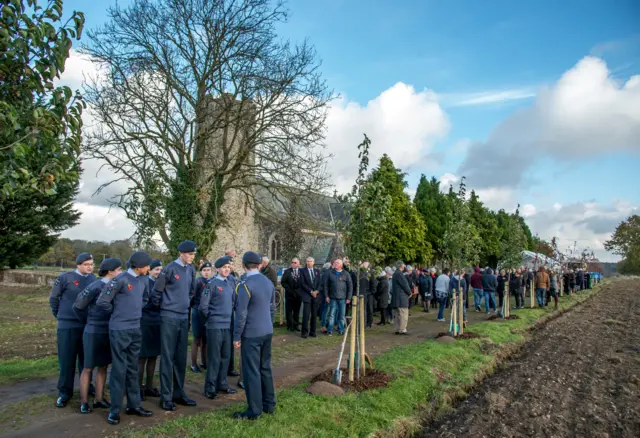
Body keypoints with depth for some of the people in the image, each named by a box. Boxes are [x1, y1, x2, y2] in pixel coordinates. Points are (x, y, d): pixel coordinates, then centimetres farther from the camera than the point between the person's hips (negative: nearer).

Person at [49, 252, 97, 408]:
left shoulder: (94, 280, 1)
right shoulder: (65, 278, -9)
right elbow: (53, 298, 2)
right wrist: (59, 316, 5)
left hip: (87, 325, 3)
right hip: (67, 325, -3)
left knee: (86, 358, 14)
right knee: (66, 359, 5)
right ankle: (64, 392, 18)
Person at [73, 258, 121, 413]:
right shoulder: (95, 287, -18)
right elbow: (78, 306, -9)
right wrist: (89, 322, 4)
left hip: (108, 332, 6)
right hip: (94, 333, -6)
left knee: (103, 366, 13)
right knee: (89, 368, 5)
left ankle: (99, 399, 24)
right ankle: (84, 402, 18)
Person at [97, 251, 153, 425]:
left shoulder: (144, 280, 5)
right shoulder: (121, 280, -16)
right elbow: (102, 302, -14)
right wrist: (117, 312, 1)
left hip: (136, 329, 6)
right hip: (119, 330, -6)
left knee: (133, 368, 14)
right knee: (119, 369, 1)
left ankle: (134, 405, 24)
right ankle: (115, 410, 13)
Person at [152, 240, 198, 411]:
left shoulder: (191, 270, 6)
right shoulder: (170, 269, -14)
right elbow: (156, 291, -7)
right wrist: (161, 307, 6)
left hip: (184, 318, 6)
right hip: (169, 318, -6)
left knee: (181, 357, 12)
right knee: (167, 357, 0)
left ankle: (179, 393, 23)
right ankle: (166, 397, 9)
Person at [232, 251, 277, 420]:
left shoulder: (245, 285, -17)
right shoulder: (269, 282, 5)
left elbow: (241, 314, -16)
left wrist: (236, 336, -7)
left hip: (251, 334, -7)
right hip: (267, 332, 7)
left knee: (252, 371, 2)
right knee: (265, 368, 17)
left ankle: (254, 411, 11)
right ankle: (269, 404, 26)